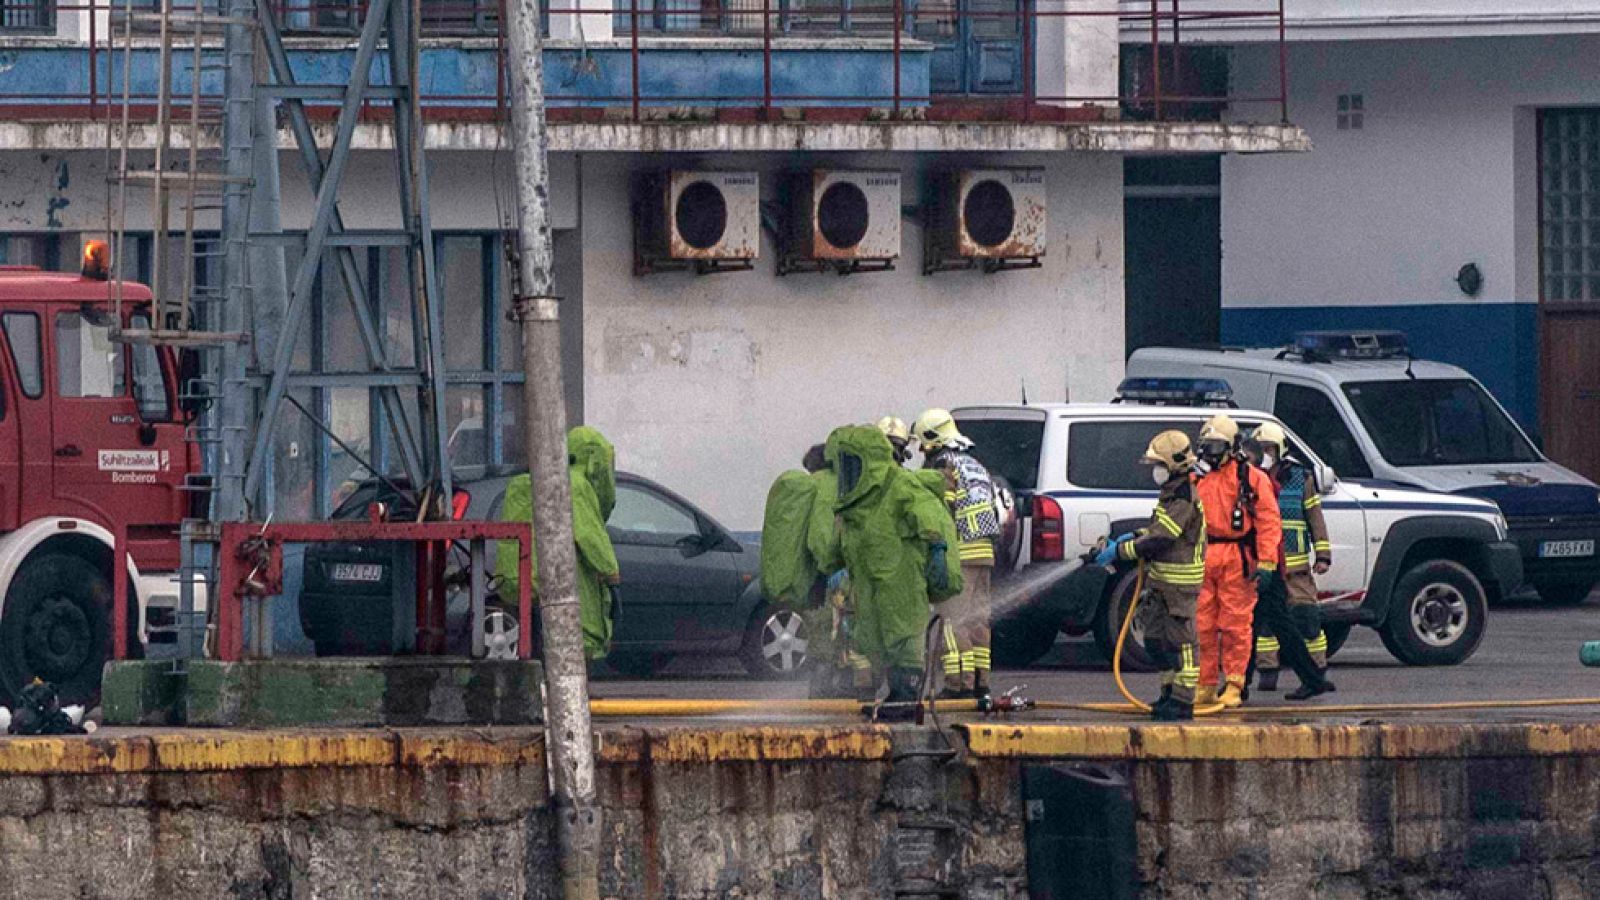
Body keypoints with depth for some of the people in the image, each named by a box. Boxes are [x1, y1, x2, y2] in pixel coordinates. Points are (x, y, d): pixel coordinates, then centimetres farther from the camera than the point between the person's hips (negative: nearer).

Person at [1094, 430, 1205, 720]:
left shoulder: (1184, 499, -19)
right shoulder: (1171, 494, 15)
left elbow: (1159, 540, -24)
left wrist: (1119, 551, -19)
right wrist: (1133, 537, 9)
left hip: (1180, 583, -10)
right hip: (1162, 581, 10)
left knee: (1180, 642, -5)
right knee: (1155, 639, 15)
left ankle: (1183, 701, -1)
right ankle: (1170, 692, 25)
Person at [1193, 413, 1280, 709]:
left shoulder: (1251, 478, 1)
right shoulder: (1197, 480, 15)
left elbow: (1268, 521, -3)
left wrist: (1266, 563, -11)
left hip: (1237, 560, -4)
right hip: (1202, 559, 4)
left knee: (1235, 625, -3)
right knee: (1202, 626, 4)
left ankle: (1233, 687, 3)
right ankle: (1205, 686, 11)